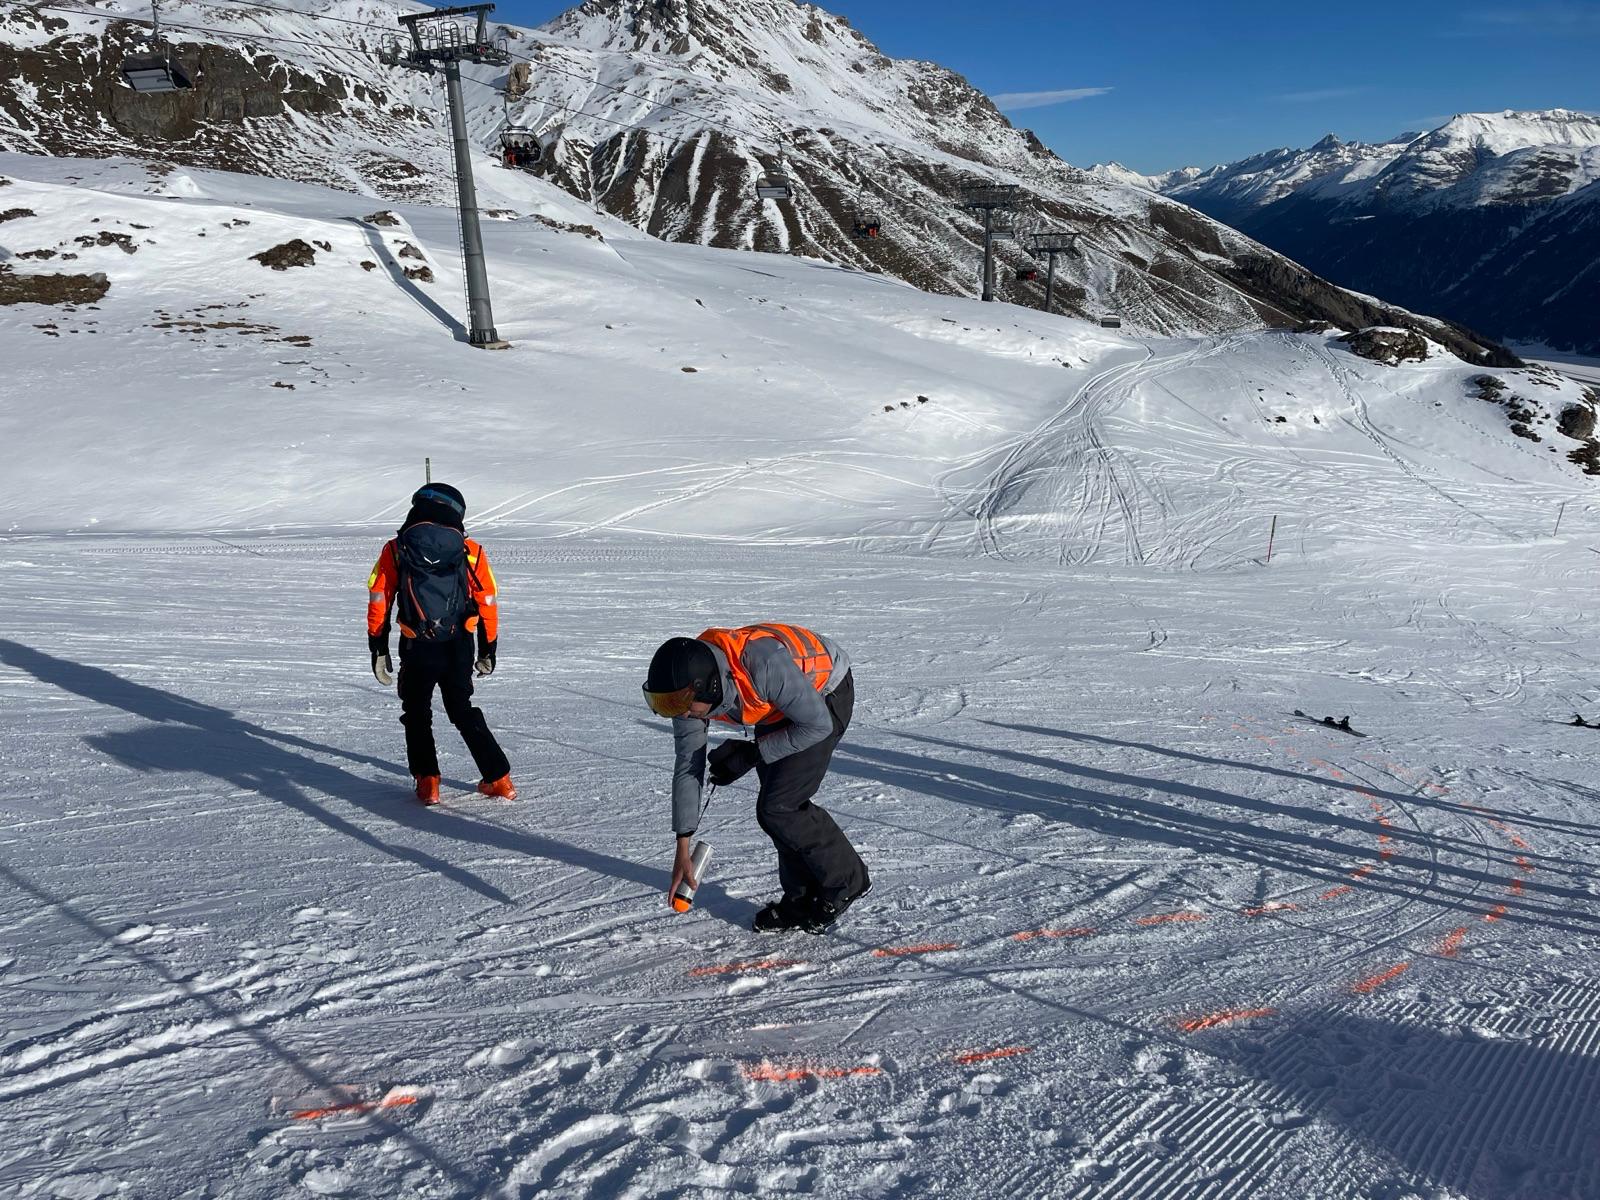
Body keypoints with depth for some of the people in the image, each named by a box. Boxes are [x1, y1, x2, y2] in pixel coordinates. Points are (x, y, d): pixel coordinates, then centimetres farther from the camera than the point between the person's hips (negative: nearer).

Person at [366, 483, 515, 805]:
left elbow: (378, 601, 2)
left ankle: (428, 782, 11)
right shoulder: (471, 552, 1)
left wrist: (378, 648, 9)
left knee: (417, 714, 18)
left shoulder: (395, 550, 1)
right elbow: (488, 603, 5)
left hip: (418, 649, -1)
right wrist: (488, 650, 14)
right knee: (463, 712, 17)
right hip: (460, 648, 2)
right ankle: (498, 778, 15)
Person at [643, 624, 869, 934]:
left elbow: (817, 725, -27)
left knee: (777, 809, -11)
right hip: (779, 705, 7)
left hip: (825, 695, -7)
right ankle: (802, 900, 21)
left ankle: (846, 880, 7)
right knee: (777, 806, 4)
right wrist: (682, 850, -7)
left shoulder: (764, 664, -41)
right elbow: (686, 768, -9)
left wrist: (753, 754, -24)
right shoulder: (688, 690, -19)